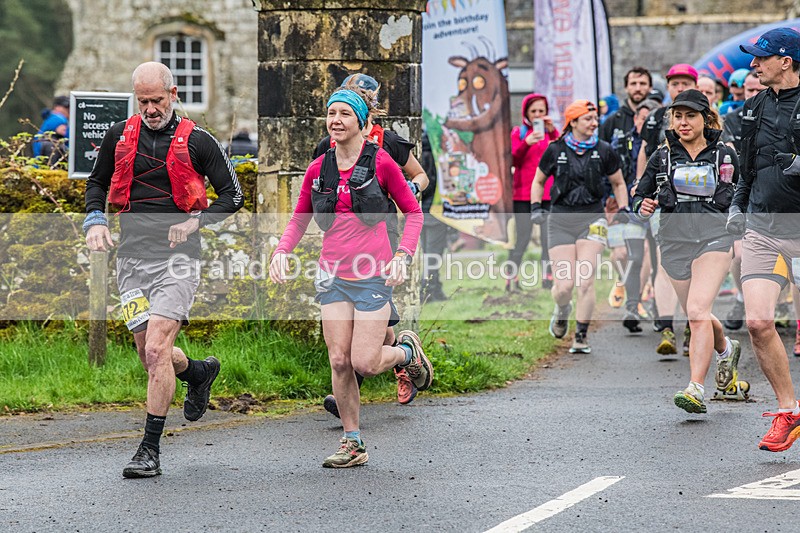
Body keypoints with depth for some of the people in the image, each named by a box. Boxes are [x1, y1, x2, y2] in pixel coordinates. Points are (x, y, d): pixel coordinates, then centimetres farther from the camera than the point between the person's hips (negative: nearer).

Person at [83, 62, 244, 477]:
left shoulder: (196, 141, -1)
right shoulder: (120, 135, 9)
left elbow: (233, 196, 3)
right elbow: (97, 182, 23)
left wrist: (196, 222, -12)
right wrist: (95, 220, 5)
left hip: (177, 257, -4)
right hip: (131, 257, 4)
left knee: (157, 351, -15)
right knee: (151, 357, 7)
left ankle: (150, 450, -9)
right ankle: (200, 372, 41)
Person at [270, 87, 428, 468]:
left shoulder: (380, 162, -4)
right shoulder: (318, 169, 7)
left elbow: (413, 212, 2)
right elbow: (299, 220, 17)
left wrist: (402, 256, -11)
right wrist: (282, 251, -2)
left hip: (373, 276, -4)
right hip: (333, 276, 4)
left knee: (365, 363, -9)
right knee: (339, 361, -2)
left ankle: (407, 351, 24)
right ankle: (353, 443, 10)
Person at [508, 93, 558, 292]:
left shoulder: (551, 132, 12)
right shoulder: (518, 133, 8)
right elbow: (513, 160, -4)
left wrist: (552, 131, -19)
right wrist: (526, 143, -20)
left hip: (548, 193, 2)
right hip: (523, 195, -2)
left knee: (549, 237, -6)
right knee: (522, 238, -6)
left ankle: (548, 277, -2)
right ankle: (511, 279, -1)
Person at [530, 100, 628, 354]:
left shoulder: (604, 151, 5)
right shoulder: (555, 150, 3)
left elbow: (618, 183, 19)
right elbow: (538, 181, 18)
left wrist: (623, 209, 5)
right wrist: (536, 207, 5)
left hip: (592, 218, 0)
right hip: (560, 220, 0)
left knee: (586, 280, -13)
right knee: (564, 285, -8)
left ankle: (581, 337, -1)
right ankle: (562, 310, 29)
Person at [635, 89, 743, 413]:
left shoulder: (725, 155, 5)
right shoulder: (662, 157, 8)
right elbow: (639, 196, 14)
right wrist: (643, 207, -8)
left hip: (714, 238, -4)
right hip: (674, 240, 4)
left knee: (697, 311, -22)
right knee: (697, 317, 14)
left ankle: (696, 389, -23)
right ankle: (726, 351, 47)